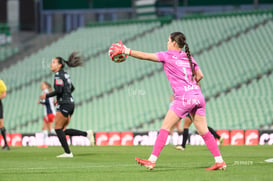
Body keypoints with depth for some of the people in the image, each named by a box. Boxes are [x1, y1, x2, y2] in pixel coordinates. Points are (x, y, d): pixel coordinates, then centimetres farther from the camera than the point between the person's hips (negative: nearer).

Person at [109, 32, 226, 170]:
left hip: (184, 99, -6)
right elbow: (199, 76, 20)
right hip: (198, 96, 6)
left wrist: (126, 51, 6)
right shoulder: (188, 57, 16)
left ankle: (152, 160, -4)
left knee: (165, 128, -2)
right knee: (204, 131, 9)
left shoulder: (167, 56, 0)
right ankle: (219, 161, 7)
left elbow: (145, 56, 0)